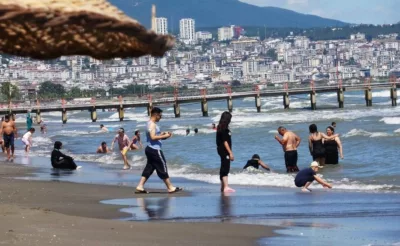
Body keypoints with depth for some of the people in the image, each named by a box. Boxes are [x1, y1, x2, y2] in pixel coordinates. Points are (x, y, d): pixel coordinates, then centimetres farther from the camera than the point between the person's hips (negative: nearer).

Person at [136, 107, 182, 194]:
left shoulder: (150, 123, 17)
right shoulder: (152, 124, -15)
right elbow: (153, 137, -25)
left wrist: (162, 134, 12)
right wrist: (164, 136, -20)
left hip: (150, 149, 10)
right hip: (155, 150, -10)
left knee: (149, 168, 10)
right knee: (162, 168, -4)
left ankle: (140, 187, 5)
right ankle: (170, 188, 1)